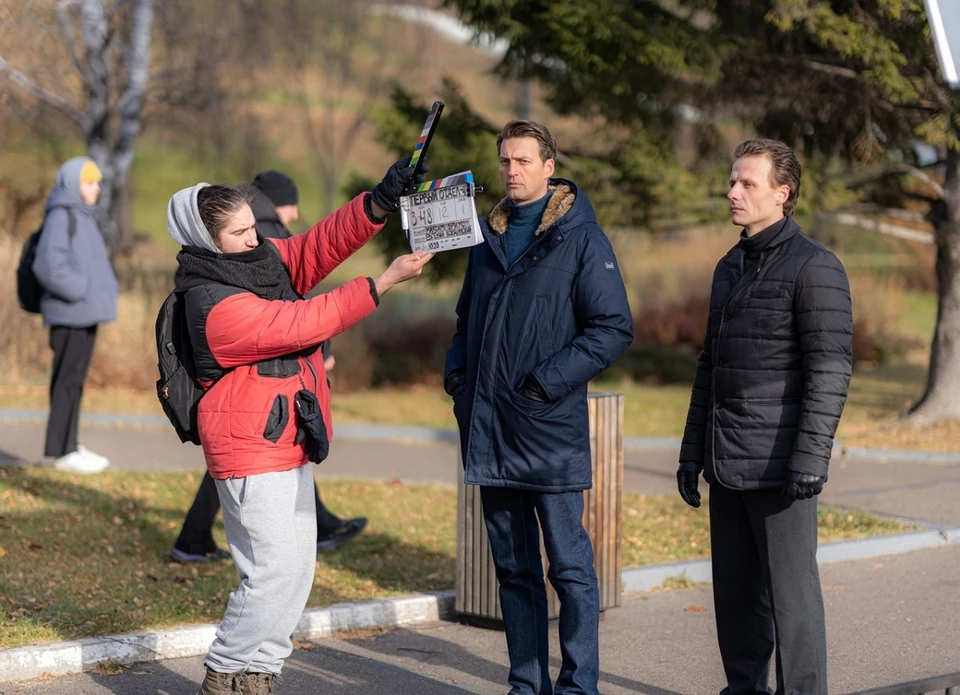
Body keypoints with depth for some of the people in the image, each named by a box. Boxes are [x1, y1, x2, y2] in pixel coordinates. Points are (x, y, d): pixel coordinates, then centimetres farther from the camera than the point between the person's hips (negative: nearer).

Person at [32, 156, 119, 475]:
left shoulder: (83, 217, 17)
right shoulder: (60, 217, -12)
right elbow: (48, 266, -20)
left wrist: (109, 290, 11)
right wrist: (83, 289, -16)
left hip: (86, 313, 9)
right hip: (70, 313, -9)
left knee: (75, 379, 13)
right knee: (68, 380, -6)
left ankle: (70, 445, 19)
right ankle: (63, 451, -3)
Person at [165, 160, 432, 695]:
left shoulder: (265, 260, 5)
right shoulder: (217, 306, -22)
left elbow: (323, 245, -1)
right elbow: (305, 322, -24)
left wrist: (382, 201, -18)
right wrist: (387, 281, -23)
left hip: (290, 447, 10)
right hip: (251, 454, -10)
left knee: (297, 569, 12)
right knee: (275, 572, -12)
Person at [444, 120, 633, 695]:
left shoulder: (581, 239, -5)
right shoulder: (487, 236, 14)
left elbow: (614, 328, -10)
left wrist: (549, 379, -16)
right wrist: (457, 368, 7)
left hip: (550, 431, -6)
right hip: (488, 429, 6)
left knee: (570, 565, -1)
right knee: (514, 567, 12)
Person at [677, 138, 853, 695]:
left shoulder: (814, 267, -9)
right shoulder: (730, 268, 16)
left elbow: (831, 370, -15)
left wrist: (810, 459, -21)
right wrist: (692, 452, 18)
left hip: (780, 463, -8)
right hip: (729, 462, 8)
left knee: (791, 590, -5)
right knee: (736, 589, 12)